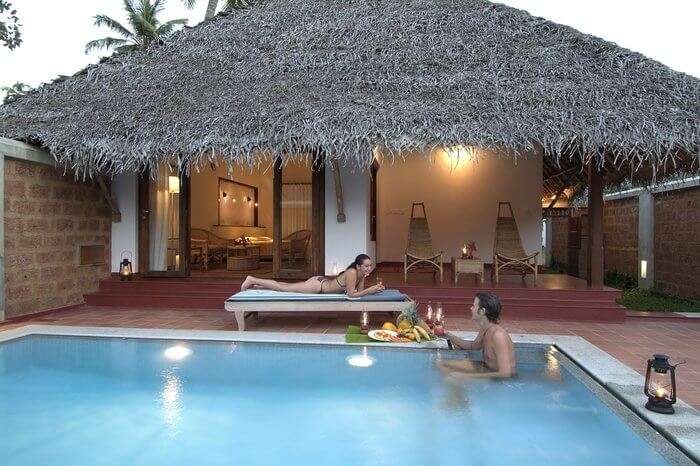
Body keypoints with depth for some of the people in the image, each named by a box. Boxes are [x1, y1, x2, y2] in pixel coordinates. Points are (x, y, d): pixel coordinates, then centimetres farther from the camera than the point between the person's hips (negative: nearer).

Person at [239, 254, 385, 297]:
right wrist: (370, 290, -32)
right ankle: (252, 280, 18)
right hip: (318, 285, -8)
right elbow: (352, 295, -31)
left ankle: (256, 285, 35)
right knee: (283, 288, 4)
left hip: (322, 281, 8)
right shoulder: (352, 273, -29)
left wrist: (374, 288, -12)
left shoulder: (361, 274, -4)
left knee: (287, 287, 21)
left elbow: (360, 290, 4)